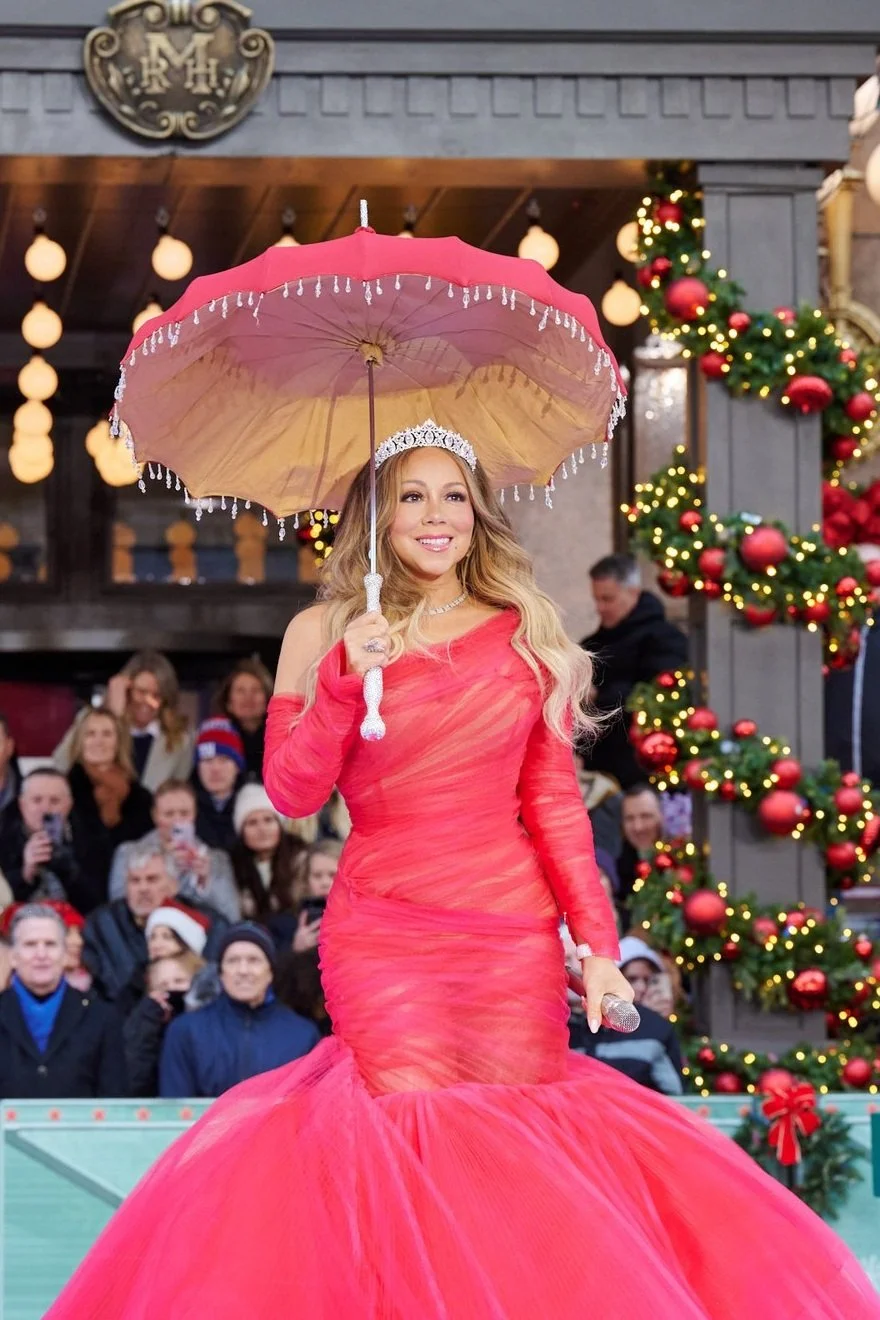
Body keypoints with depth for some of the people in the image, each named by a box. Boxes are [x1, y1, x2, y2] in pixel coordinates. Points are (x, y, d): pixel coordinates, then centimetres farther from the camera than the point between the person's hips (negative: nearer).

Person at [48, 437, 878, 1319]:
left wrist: (596, 940, 3)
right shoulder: (325, 632, 5)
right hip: (384, 938, -2)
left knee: (521, 1146, -1)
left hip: (516, 936, 2)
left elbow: (552, 798, 9)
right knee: (420, 1152, -14)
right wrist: (345, 679, -15)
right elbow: (291, 794, -1)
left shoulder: (525, 630, 9)